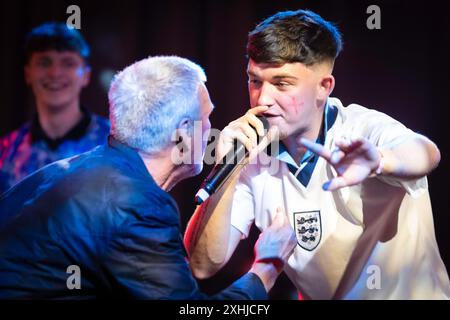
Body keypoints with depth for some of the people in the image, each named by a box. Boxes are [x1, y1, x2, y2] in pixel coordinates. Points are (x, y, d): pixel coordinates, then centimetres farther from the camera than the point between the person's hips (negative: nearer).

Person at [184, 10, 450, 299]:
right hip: (317, 295, 2)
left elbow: (427, 153, -34)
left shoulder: (362, 129, -15)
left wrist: (377, 160, -54)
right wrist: (227, 171, -21)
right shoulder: (251, 160, -6)